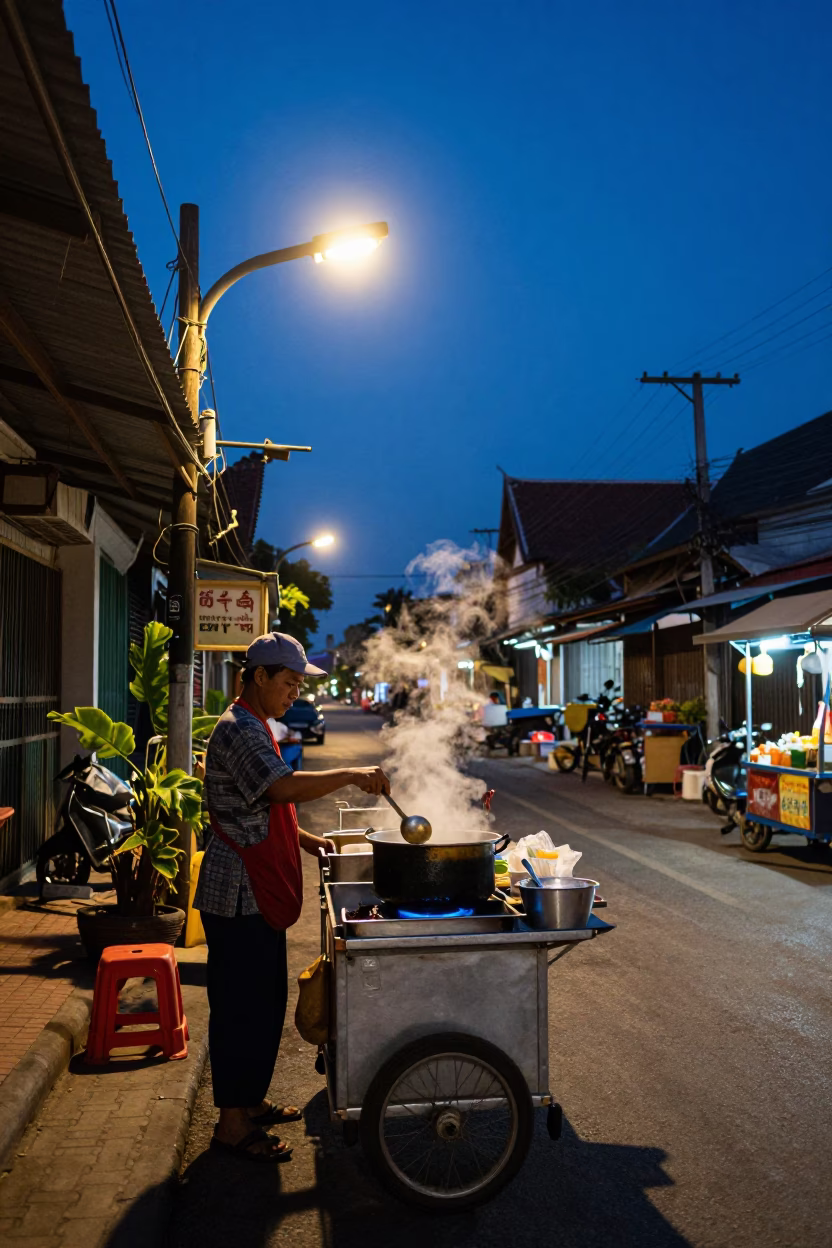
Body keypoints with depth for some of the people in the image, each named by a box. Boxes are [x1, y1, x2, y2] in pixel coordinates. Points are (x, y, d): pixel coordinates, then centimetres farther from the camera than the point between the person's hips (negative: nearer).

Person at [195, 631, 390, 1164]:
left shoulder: (255, 728, 16)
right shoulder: (238, 730, -18)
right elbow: (285, 786, -35)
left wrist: (302, 838, 16)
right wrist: (351, 775, -29)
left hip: (260, 894, 10)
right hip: (238, 896, -10)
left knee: (265, 1000, 18)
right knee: (242, 1006, 0)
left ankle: (251, 1100, 32)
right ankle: (233, 1124, 12)